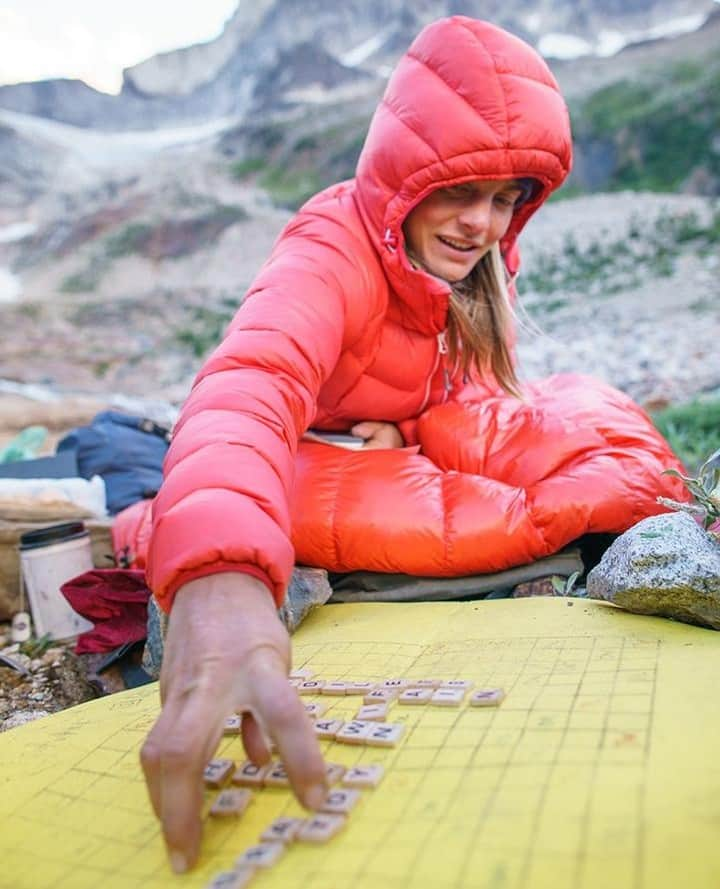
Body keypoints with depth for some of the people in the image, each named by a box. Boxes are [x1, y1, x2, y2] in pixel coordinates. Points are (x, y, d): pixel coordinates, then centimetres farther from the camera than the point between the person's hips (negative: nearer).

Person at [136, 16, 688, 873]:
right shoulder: (331, 249, -28)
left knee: (603, 428, -13)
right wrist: (218, 572, -69)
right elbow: (249, 383, -48)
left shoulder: (479, 258, -6)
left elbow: (480, 397, 0)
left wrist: (415, 424, -25)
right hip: (320, 456, -4)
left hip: (422, 448, 5)